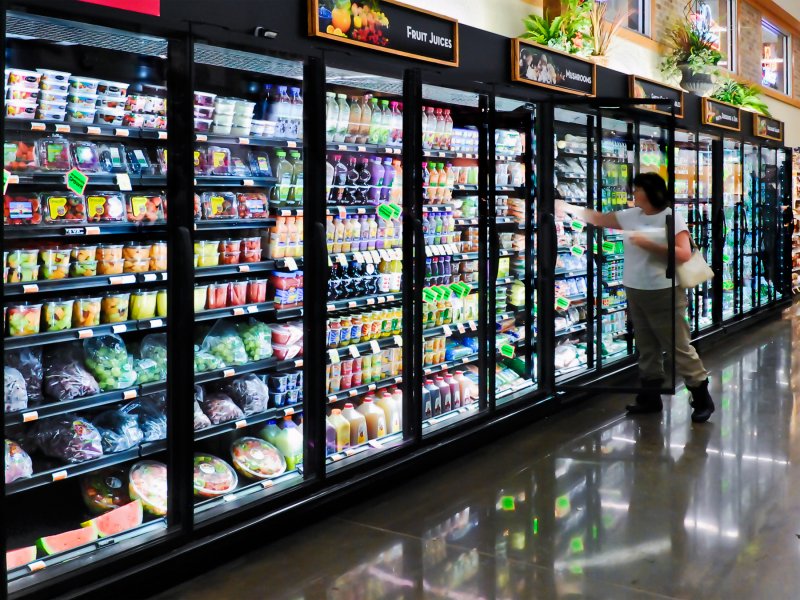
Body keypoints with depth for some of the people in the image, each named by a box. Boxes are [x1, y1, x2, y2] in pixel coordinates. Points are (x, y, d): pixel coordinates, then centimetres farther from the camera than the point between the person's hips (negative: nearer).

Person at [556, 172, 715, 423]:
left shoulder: (672, 218, -9)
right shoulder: (630, 216, 8)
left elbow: (684, 254, -17)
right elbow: (598, 219, 15)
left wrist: (650, 244, -19)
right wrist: (567, 207, 12)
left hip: (663, 293, -6)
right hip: (635, 292, 6)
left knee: (679, 348, -2)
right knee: (646, 348, 14)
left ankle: (702, 398, 9)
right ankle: (650, 397, 24)